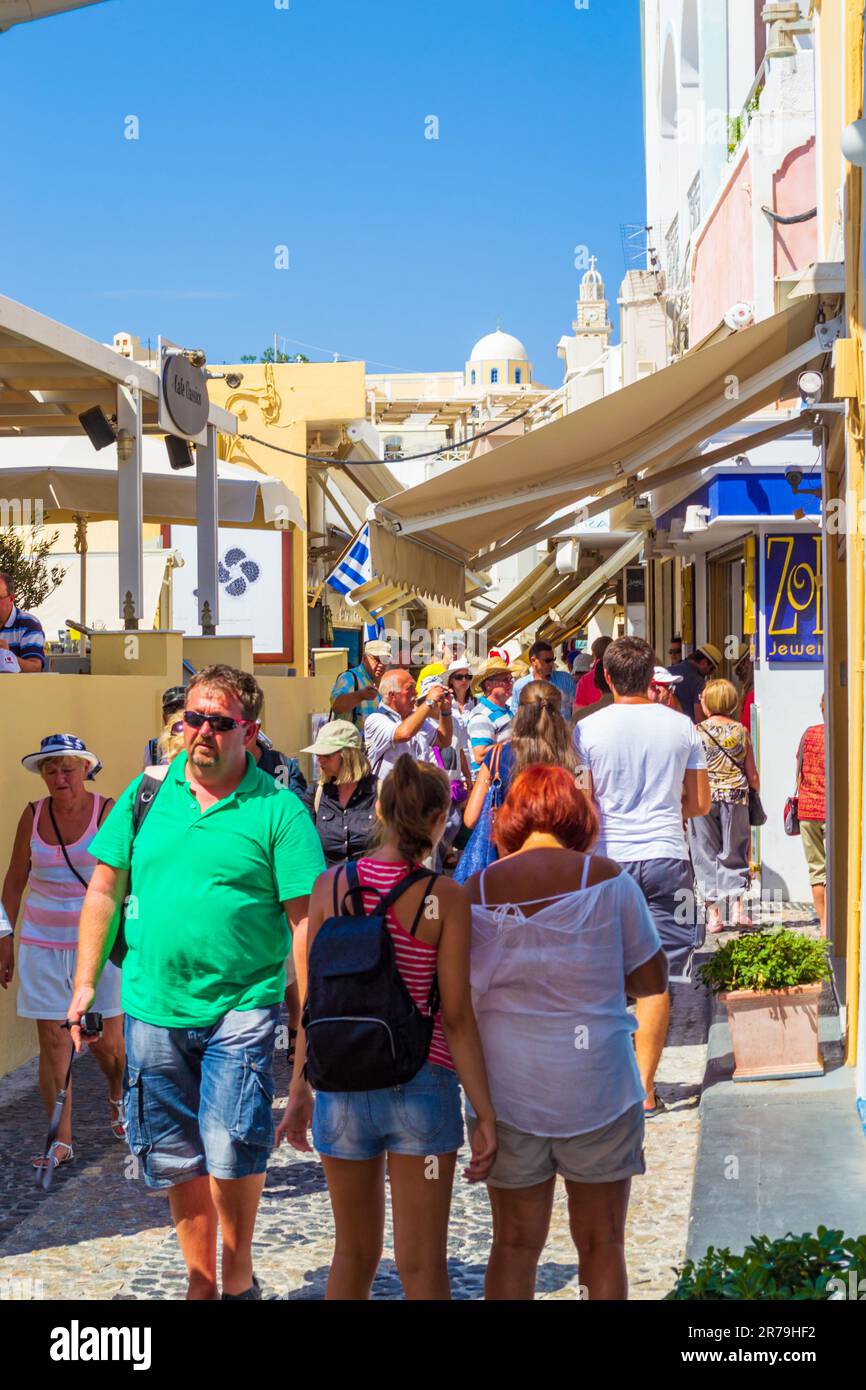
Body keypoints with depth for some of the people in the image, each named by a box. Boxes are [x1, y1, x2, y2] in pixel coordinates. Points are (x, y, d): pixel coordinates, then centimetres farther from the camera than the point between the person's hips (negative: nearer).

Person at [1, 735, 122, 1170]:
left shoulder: (107, 812, -7)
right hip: (43, 944, 3)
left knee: (106, 1042, 5)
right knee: (52, 1041, 0)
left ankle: (117, 1093, 38)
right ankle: (61, 1142, 7)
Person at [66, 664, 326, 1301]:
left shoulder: (279, 810, -5)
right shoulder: (146, 792, 5)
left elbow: (306, 917, -6)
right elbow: (104, 891, 11)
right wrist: (85, 983, 7)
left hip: (242, 1007, -3)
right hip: (153, 1008, 4)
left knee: (232, 1148, -14)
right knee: (177, 1159, 11)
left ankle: (238, 1271, 12)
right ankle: (201, 1282, 30)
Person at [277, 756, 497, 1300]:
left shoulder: (330, 886, -3)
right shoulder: (445, 898, -11)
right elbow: (457, 1017, -10)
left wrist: (300, 1090, 11)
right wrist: (485, 1116, -5)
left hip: (343, 1086, 3)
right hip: (421, 1087, -3)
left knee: (355, 1253, 19)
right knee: (422, 1264, 7)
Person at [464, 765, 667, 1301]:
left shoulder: (478, 889, -3)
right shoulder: (606, 878, -7)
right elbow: (653, 980, 0)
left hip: (507, 1088, 2)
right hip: (596, 1085, -2)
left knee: (515, 1243, 11)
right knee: (601, 1243, 10)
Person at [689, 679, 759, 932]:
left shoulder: (697, 731, -5)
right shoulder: (741, 732, 3)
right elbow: (752, 775, 5)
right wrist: (756, 793, 21)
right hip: (736, 797, 2)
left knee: (706, 855, 6)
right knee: (735, 854, 12)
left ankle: (714, 913, 4)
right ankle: (737, 907, 0)